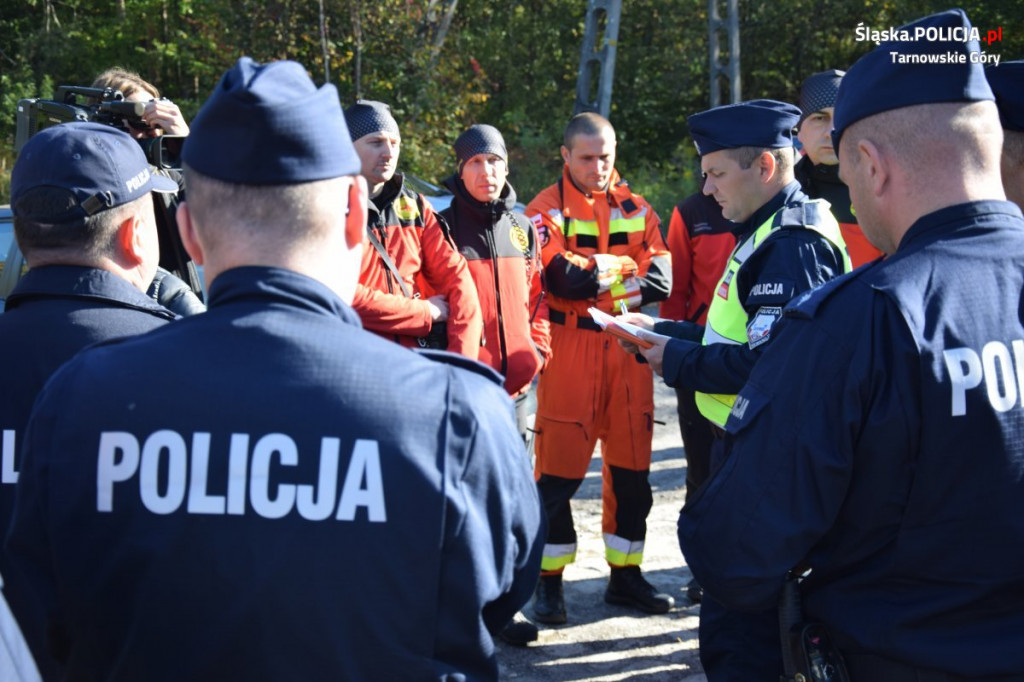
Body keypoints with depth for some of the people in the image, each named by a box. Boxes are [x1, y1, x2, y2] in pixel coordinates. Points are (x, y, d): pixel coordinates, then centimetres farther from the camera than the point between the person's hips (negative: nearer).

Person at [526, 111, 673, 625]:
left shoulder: (636, 209, 10)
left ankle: (625, 574, 21)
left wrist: (593, 276, -12)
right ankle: (549, 581, 8)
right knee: (560, 467, -3)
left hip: (627, 349, 4)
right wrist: (624, 266, -6)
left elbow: (660, 281, -3)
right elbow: (565, 279, -18)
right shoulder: (547, 210, -2)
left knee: (631, 465, 9)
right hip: (569, 351, -4)